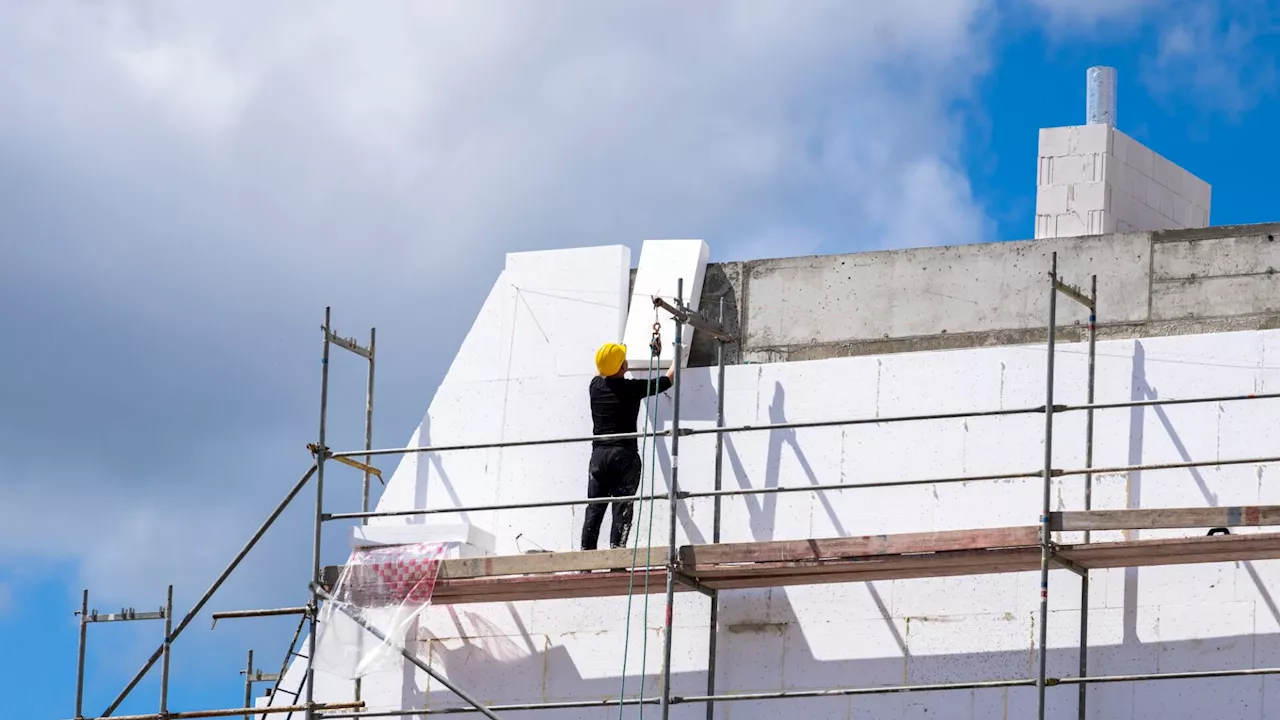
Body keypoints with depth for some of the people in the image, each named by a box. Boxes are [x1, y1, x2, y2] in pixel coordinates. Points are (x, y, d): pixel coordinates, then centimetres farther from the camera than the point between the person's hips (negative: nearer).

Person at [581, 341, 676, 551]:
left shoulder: (596, 386, 5)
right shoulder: (632, 388, -7)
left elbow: (601, 372, 32)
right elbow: (667, 381, 5)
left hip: (599, 455, 4)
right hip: (624, 455, -4)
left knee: (594, 510, 5)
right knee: (622, 511, -4)